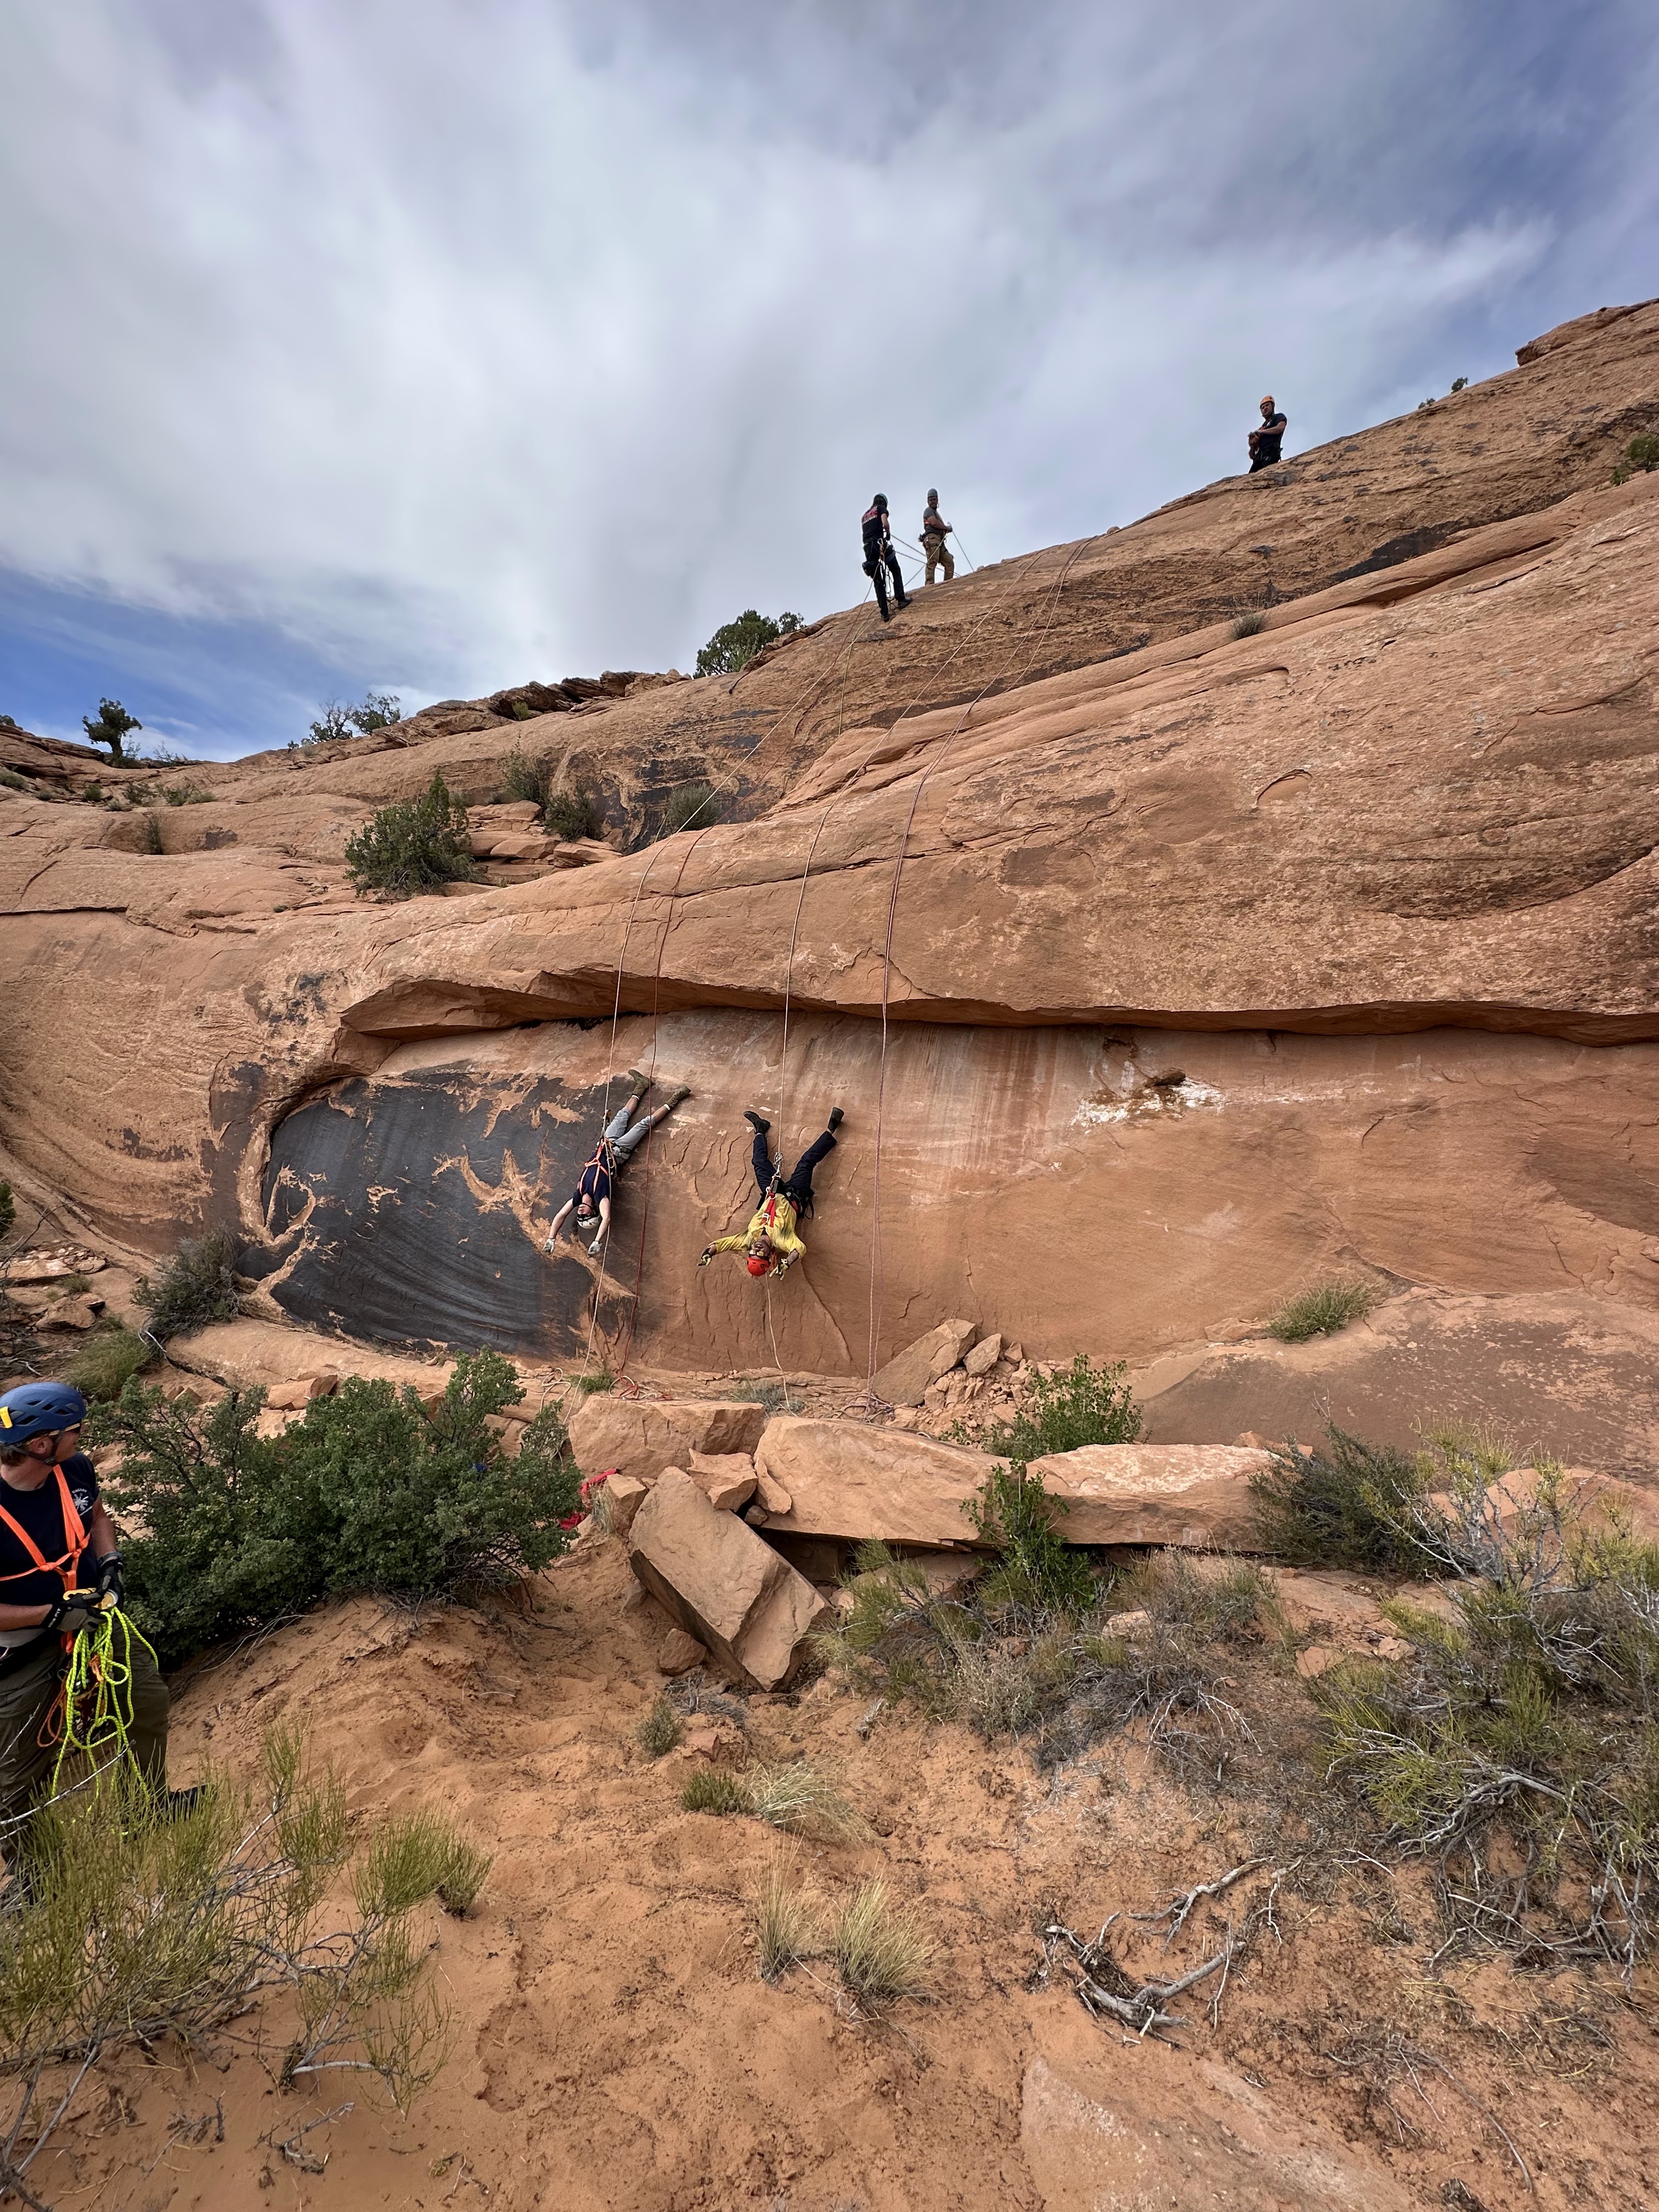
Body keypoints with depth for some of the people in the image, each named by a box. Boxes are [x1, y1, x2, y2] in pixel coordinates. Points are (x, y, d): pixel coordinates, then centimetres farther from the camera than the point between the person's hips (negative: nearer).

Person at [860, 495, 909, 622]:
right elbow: (885, 523, -8)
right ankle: (900, 599, -2)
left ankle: (885, 614, -1)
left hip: (868, 547, 5)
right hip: (880, 543, -5)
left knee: (878, 581, 4)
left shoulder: (866, 514, 27)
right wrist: (889, 534, 7)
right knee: (896, 571, 11)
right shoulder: (881, 508, 9)